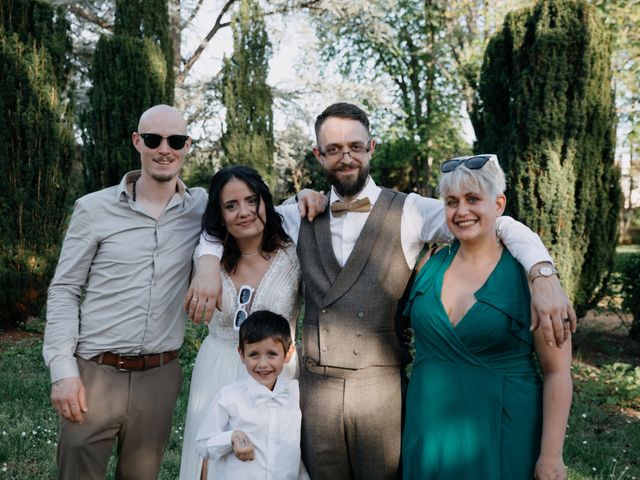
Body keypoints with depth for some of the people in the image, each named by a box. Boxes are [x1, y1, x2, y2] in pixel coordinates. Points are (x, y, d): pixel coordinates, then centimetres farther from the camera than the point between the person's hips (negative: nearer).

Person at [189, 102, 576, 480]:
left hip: (381, 387, -3)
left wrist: (544, 277, -25)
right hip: (316, 384, 3)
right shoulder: (303, 217, 6)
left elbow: (506, 227, -8)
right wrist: (210, 263, -4)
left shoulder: (409, 212, -4)